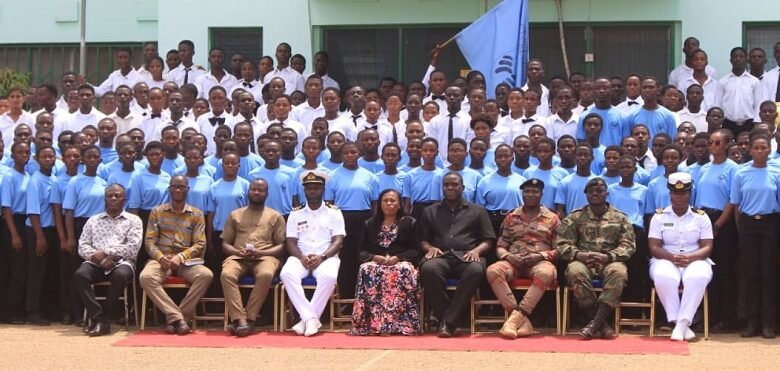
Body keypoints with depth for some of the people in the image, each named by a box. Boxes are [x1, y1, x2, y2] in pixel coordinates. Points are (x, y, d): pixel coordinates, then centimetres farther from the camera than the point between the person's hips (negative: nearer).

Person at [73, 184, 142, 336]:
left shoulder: (133, 220, 12)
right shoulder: (93, 220, 20)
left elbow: (133, 248, -2)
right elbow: (82, 247, 9)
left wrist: (105, 252, -9)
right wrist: (99, 258, -10)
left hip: (121, 261, -2)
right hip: (96, 262, 2)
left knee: (120, 275, -38)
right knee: (80, 275, -31)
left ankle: (104, 318, -25)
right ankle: (98, 318, -28)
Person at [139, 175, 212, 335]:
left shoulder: (197, 214, 10)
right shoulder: (157, 212, 12)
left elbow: (200, 244, 1)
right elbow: (149, 240, 5)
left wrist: (180, 257, -16)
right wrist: (160, 257, -16)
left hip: (187, 261, 0)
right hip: (161, 259, 0)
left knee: (206, 275, -32)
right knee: (146, 277, -34)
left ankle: (173, 318, -26)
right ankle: (178, 318, -33)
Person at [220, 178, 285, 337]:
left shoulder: (275, 216, 17)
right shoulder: (235, 215, 21)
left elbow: (281, 246, 9)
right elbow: (225, 244, 17)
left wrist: (260, 252, -10)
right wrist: (237, 252, -7)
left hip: (265, 257, -1)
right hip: (238, 257, 1)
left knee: (266, 275, -38)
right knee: (226, 274, -34)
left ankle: (248, 319, -33)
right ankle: (240, 320, -39)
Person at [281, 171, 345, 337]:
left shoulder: (334, 213, 11)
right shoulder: (296, 214, 16)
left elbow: (338, 241, 1)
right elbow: (291, 242, 7)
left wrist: (321, 257, -16)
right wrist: (302, 257, -14)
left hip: (326, 257, -1)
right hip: (300, 257, 2)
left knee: (329, 276, -37)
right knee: (287, 273, -33)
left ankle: (306, 319, -30)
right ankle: (311, 318, -35)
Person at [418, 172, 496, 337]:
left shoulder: (478, 211, 22)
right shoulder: (430, 211, 26)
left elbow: (489, 240, 14)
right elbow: (422, 240, 20)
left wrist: (476, 250, -7)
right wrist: (430, 248, -4)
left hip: (467, 257, -1)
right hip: (441, 256, 1)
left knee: (476, 270, -39)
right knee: (428, 269, -38)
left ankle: (448, 322, -37)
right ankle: (446, 320, -31)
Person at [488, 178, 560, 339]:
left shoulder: (552, 218, 13)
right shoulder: (511, 217, 19)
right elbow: (500, 246, 16)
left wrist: (540, 256, -11)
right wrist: (507, 256, -7)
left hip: (540, 262, -2)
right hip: (513, 261, 2)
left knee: (545, 273, -40)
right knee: (493, 271, -32)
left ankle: (517, 317, -40)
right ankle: (523, 320, -35)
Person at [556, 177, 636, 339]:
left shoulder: (621, 218, 15)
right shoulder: (574, 217, 14)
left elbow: (628, 246, 4)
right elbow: (562, 244, 6)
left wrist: (607, 257, -16)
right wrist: (580, 255, -15)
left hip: (610, 262, 0)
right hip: (582, 261, 0)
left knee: (618, 272, -37)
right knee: (575, 272, -36)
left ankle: (595, 323, -35)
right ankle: (602, 325, -30)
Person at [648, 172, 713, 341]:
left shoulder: (701, 217, 10)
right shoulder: (659, 216, 10)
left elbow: (707, 247, 2)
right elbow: (654, 247, 1)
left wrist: (690, 257, -19)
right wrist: (672, 257, -19)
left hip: (695, 260, 0)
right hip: (666, 260, 0)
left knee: (698, 277, -38)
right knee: (663, 277, -38)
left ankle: (682, 323, -36)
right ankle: (679, 323, -30)